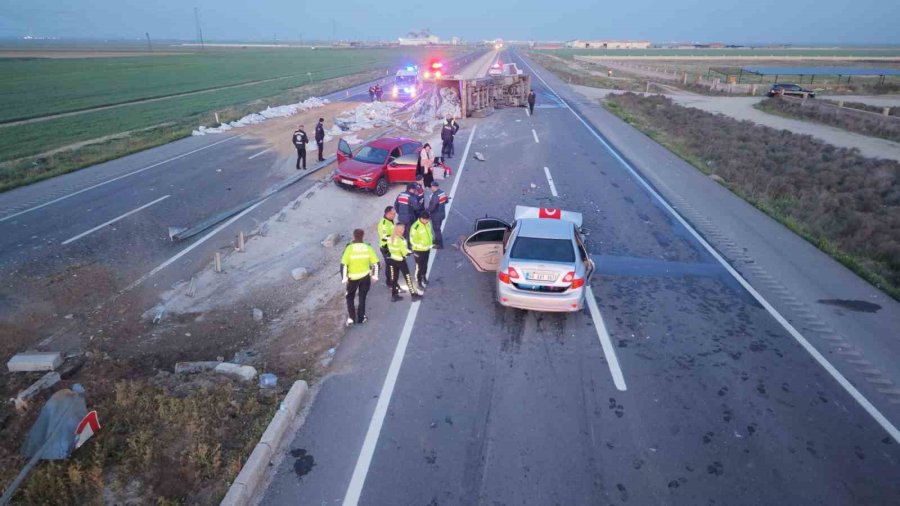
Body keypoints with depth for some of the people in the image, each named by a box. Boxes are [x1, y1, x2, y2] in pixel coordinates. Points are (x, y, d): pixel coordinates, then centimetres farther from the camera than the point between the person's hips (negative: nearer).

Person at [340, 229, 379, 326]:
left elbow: (343, 264, -15)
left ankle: (351, 318, 8)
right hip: (366, 276, 2)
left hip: (353, 277, -2)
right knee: (362, 298, 17)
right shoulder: (368, 248, -6)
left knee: (350, 297, 17)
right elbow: (375, 263, -4)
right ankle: (361, 318, 22)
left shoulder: (349, 248, -13)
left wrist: (344, 278, -7)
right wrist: (375, 276, 7)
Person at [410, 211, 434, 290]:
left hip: (427, 249, 7)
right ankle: (419, 283, 15)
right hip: (418, 250, -7)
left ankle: (424, 276, 47)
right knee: (419, 266, 1)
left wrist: (430, 243, 12)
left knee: (425, 265, 24)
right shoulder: (416, 227, -26)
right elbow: (412, 239, -21)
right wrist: (421, 245, -25)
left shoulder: (428, 223, -4)